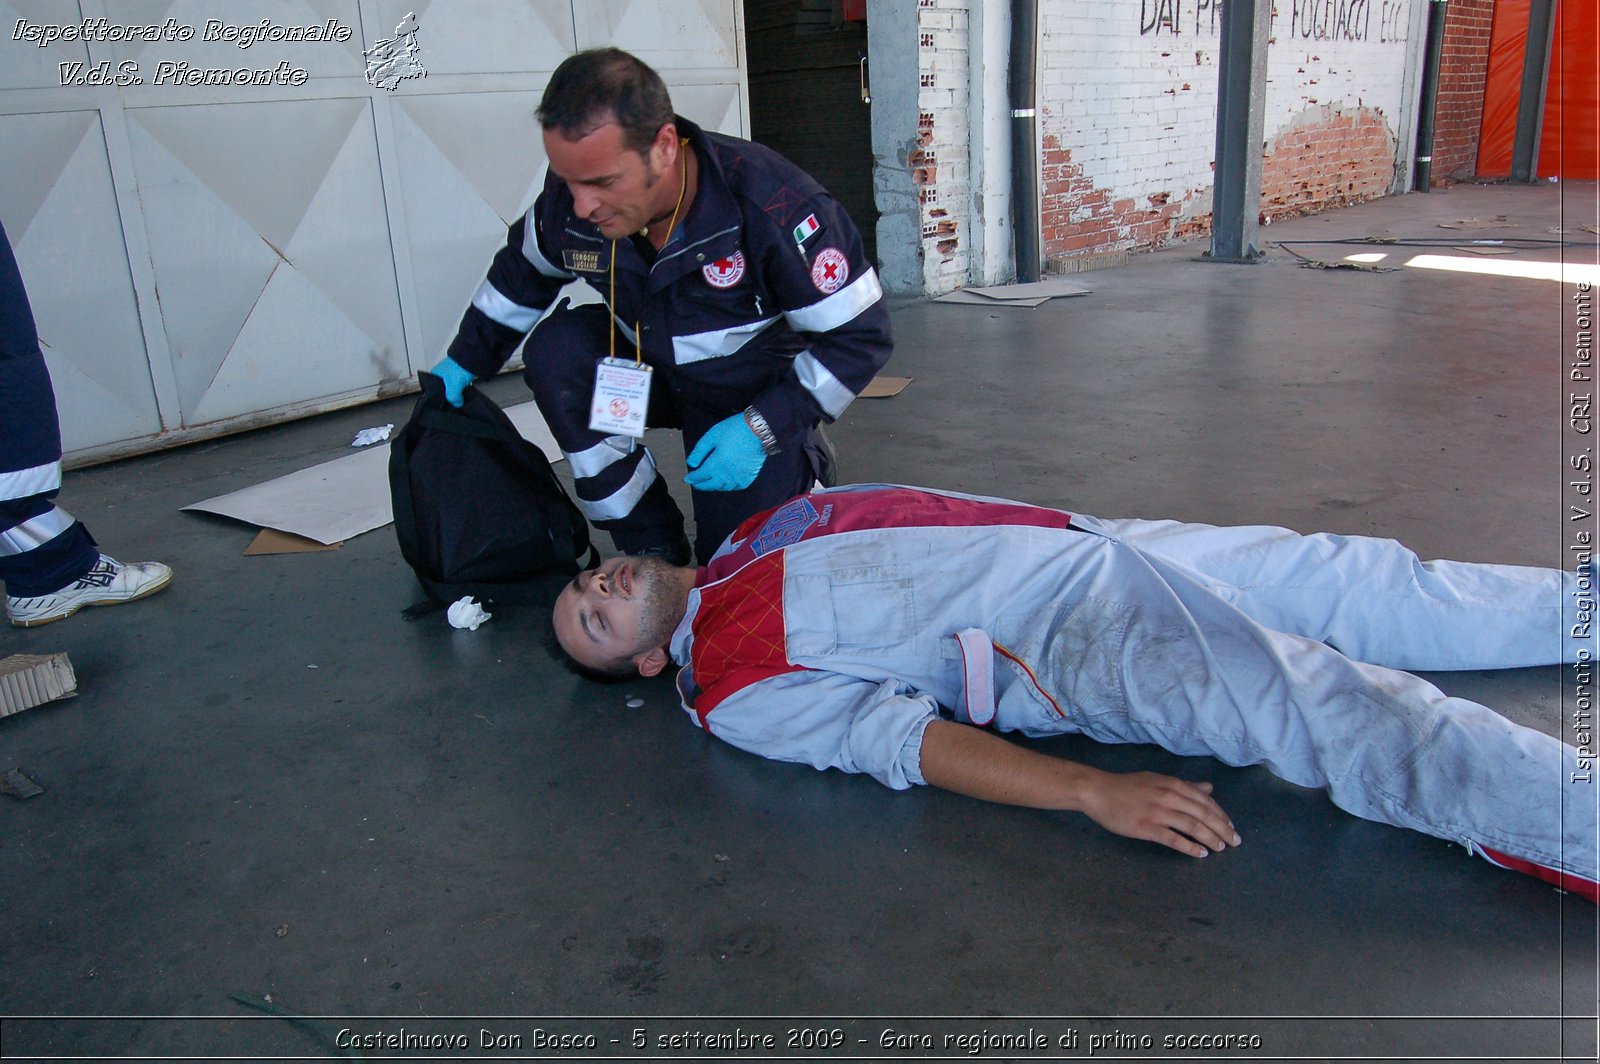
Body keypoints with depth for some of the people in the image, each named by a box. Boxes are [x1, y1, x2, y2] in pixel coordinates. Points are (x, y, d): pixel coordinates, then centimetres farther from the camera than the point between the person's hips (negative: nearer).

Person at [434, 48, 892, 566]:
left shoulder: (772, 206, -34)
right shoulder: (567, 202, -20)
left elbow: (861, 334, -25)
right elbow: (521, 273, 6)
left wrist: (762, 429, -29)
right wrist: (465, 361, 9)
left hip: (760, 395, -4)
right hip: (656, 371, 4)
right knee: (555, 347, -25)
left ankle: (801, 457, 24)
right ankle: (651, 547, -12)